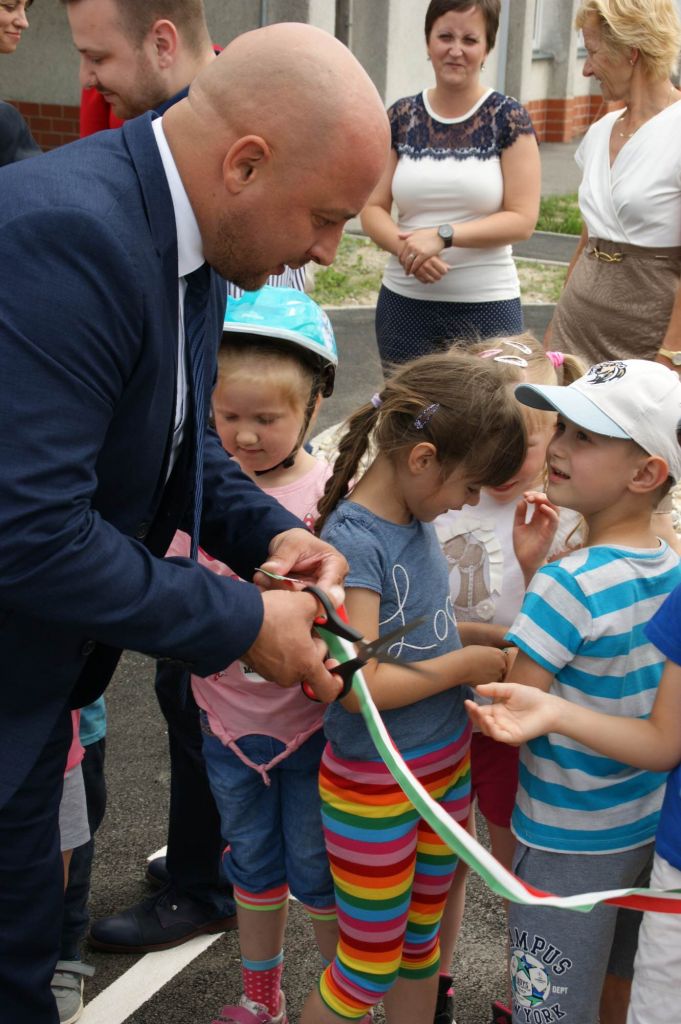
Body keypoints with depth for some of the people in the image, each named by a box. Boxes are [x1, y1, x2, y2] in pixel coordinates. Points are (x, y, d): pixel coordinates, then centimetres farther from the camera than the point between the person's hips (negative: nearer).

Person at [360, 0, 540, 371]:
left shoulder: (508, 118, -3)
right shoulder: (401, 117, 5)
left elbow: (522, 218, -7)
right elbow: (372, 209, 5)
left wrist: (443, 236, -18)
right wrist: (405, 246, -15)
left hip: (486, 305, -2)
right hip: (404, 304, 3)